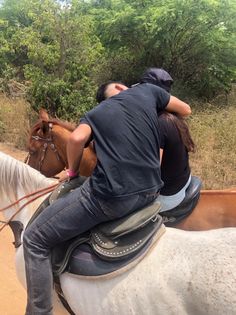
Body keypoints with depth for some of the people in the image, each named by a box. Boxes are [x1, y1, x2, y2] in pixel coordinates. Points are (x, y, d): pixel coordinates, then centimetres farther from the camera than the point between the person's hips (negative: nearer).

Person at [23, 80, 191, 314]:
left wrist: (72, 171, 7)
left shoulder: (95, 113, 8)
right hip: (151, 192, 5)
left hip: (110, 197, -4)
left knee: (34, 240, 8)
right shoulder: (147, 90, 13)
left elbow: (77, 137, -11)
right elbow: (186, 110, 23)